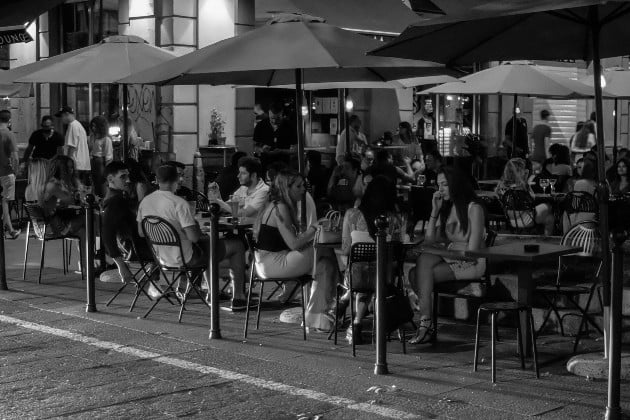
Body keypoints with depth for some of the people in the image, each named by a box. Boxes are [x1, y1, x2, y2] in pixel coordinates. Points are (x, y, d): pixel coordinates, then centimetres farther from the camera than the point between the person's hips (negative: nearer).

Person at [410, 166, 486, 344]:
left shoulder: (473, 208, -6)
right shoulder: (446, 208, 15)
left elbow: (473, 249, -13)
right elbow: (429, 241, 6)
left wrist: (446, 253, -15)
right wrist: (435, 211, 1)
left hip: (471, 264, -6)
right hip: (449, 259, 6)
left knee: (422, 274, -26)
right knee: (424, 260, -27)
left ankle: (425, 324, -23)